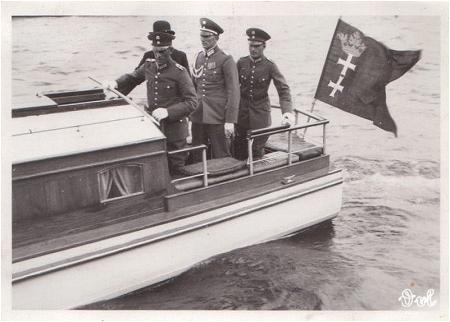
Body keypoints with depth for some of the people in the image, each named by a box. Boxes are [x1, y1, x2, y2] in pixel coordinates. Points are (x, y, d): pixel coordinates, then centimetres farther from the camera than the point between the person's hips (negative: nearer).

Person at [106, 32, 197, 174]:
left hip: (173, 130, -4)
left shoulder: (179, 72, -12)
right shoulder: (148, 66, 5)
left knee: (175, 170, 6)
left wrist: (168, 112, -26)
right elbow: (132, 76, 27)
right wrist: (116, 83, 8)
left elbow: (192, 103, -15)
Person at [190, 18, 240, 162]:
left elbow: (233, 92, -12)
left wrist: (230, 121, -16)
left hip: (217, 118, -6)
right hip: (197, 116, 6)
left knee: (220, 158, 4)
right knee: (197, 158, 13)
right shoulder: (199, 56, 10)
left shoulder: (226, 60, -9)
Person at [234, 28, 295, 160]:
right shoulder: (241, 63, -1)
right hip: (242, 109, 2)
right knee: (239, 150, 10)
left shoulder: (270, 66, -9)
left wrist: (287, 111, -28)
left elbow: (284, 90, -14)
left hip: (260, 110, -2)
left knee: (257, 150, 1)